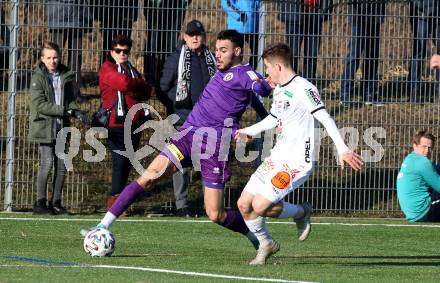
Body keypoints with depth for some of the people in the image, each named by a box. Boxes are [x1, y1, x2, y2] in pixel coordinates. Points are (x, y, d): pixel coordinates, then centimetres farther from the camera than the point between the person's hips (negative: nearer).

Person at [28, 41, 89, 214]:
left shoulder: (67, 76, 8)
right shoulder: (38, 78, -5)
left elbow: (72, 99, 13)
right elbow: (39, 105, -13)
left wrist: (76, 111, -10)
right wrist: (66, 111, -18)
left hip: (62, 127, 5)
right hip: (44, 127, -5)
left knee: (61, 166, 3)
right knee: (47, 163, -10)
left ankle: (56, 202, 12)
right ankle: (40, 203, -2)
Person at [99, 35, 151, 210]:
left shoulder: (132, 70, 21)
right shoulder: (107, 69, 0)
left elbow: (146, 91, 9)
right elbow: (123, 83, -17)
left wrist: (133, 89, -9)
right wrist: (139, 84, 1)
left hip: (134, 123, 7)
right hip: (116, 123, -7)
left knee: (127, 162, 6)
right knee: (120, 160, -14)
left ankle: (116, 200, 11)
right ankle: (116, 198, -12)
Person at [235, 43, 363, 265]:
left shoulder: (303, 89, -15)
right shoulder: (279, 90, 14)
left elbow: (325, 118, -20)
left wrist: (342, 149, -27)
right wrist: (249, 131, 38)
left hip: (296, 163, -9)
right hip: (276, 158, 9)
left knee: (260, 206, -17)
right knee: (244, 204, 4)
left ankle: (301, 212, 9)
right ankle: (266, 244, 24)